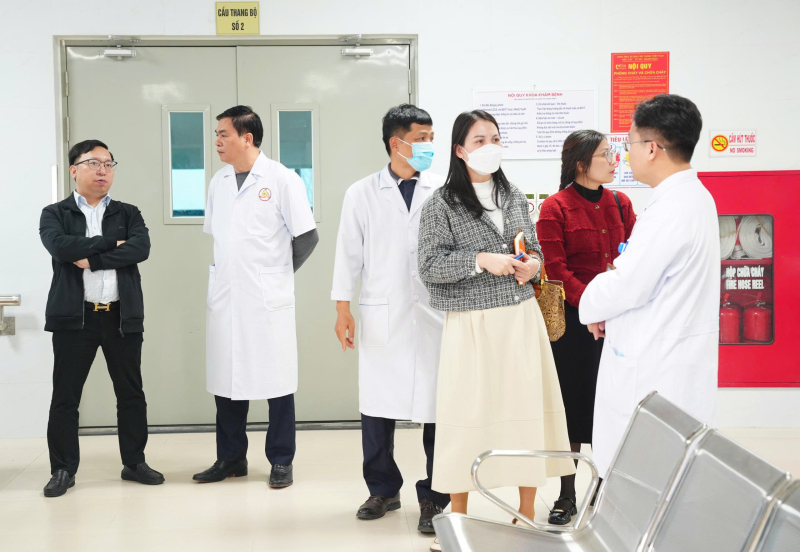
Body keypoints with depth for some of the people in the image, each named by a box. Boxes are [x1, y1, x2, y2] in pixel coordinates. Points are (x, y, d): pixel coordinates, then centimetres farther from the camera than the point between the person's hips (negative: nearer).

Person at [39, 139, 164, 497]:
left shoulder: (128, 214, 10)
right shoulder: (55, 214, 5)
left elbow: (141, 248, -10)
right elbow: (60, 246, -16)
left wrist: (92, 258, -14)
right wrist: (110, 243, -11)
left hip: (122, 316, 2)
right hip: (74, 316, -2)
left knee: (131, 393, 8)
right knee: (65, 395, 2)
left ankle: (134, 462, 20)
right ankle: (63, 469, 12)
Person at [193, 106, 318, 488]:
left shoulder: (282, 180, -6)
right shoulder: (219, 182, 10)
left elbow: (307, 236, -5)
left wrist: (280, 271, 2)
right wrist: (229, 270, 9)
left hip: (267, 298, -5)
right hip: (225, 296, 5)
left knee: (276, 380, 2)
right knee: (226, 378, 9)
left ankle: (281, 461, 13)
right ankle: (231, 458, 22)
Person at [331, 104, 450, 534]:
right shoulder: (362, 194, 6)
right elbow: (349, 253, 7)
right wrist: (343, 309, 3)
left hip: (434, 315, -1)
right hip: (381, 317, 1)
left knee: (436, 408, -1)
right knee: (377, 407, 6)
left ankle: (432, 498, 14)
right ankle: (383, 490, 24)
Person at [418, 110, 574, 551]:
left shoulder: (515, 197, 11)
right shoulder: (441, 204, -3)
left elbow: (535, 250, 19)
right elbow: (430, 266, -9)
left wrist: (532, 264, -3)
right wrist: (482, 260, -17)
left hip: (521, 318, 4)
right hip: (471, 323, -4)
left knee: (528, 408, 4)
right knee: (469, 414, 0)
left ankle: (527, 515, 21)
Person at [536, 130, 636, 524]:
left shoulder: (620, 204, 10)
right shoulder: (555, 208, -5)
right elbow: (555, 269, -11)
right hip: (573, 321, -4)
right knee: (572, 403, 4)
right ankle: (567, 496, 15)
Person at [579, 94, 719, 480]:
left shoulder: (672, 209, -21)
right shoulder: (694, 197, 12)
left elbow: (627, 286, -20)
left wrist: (592, 307, 0)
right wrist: (603, 305, 6)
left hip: (656, 372, -10)